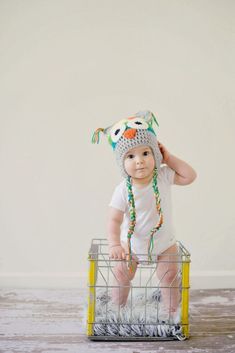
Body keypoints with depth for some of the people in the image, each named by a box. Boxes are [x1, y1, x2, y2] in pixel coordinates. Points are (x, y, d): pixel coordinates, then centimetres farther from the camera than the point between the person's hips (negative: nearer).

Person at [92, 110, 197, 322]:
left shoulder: (163, 176, -16)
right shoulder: (123, 190, -25)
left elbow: (189, 176, -15)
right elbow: (114, 220, -25)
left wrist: (169, 159, -20)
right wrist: (114, 244, -39)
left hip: (164, 244, 1)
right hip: (132, 245, -1)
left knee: (169, 277, 3)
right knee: (121, 276, 7)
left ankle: (173, 313, 23)